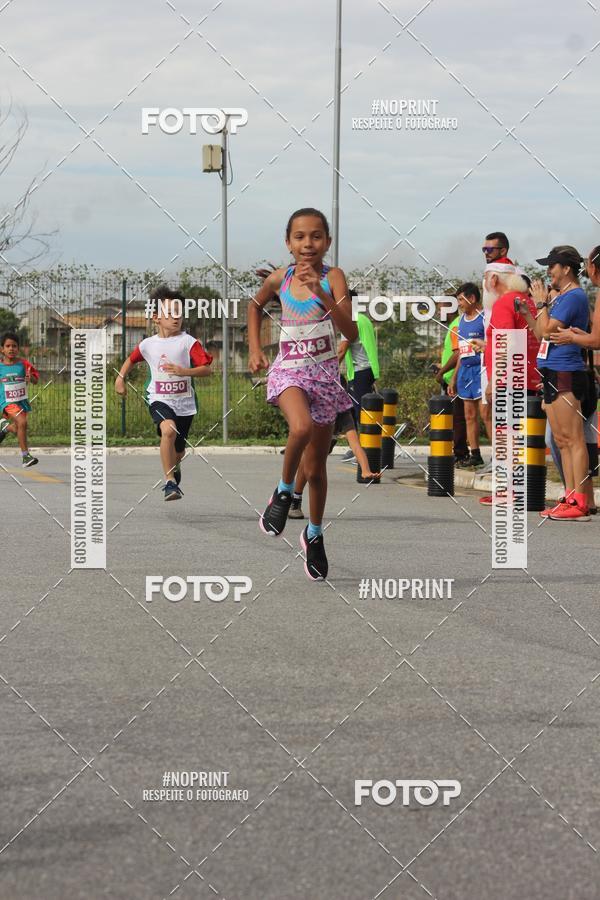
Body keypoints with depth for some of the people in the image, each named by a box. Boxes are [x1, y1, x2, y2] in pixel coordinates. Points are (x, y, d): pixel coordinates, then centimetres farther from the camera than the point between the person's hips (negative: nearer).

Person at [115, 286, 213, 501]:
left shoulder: (188, 342, -8)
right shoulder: (148, 344, 1)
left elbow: (206, 369, -14)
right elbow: (132, 359, 22)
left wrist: (183, 371, -27)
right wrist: (120, 377, 14)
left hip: (184, 402, 1)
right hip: (159, 399, -1)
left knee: (178, 450, 16)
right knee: (168, 429, -33)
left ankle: (174, 466, 56)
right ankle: (170, 482, -28)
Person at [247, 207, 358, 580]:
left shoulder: (333, 277, -10)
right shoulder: (280, 278, -2)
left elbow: (352, 333, -21)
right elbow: (256, 305, 21)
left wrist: (321, 293, -30)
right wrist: (255, 348, 10)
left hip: (325, 373, 0)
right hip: (288, 370, 0)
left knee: (317, 468, 10)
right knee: (301, 428, -34)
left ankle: (314, 534, 32)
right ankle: (284, 491, -9)